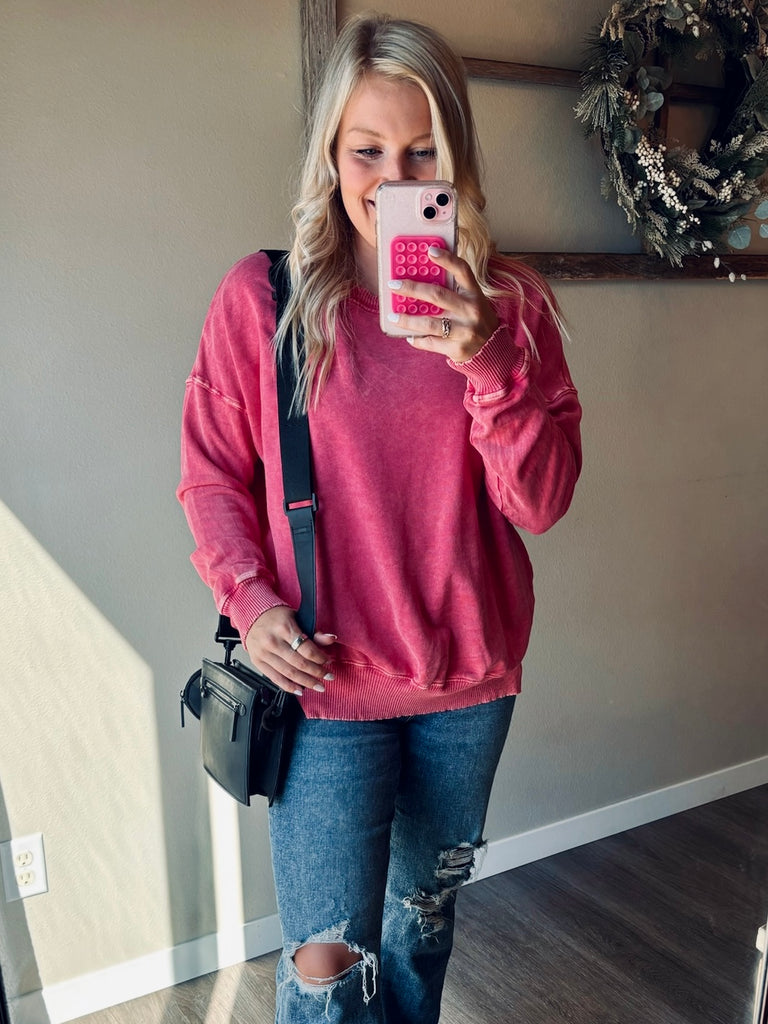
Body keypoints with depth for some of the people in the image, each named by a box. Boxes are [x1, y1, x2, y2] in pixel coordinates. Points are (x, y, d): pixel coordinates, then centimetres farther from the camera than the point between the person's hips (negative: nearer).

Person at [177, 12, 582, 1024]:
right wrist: (250, 599, -15)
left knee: (427, 904, 24)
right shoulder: (262, 294, -7)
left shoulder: (509, 302, -3)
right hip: (327, 682, -2)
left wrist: (489, 361, -24)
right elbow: (213, 474, 0)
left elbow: (539, 503, -10)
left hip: (470, 680, 3)